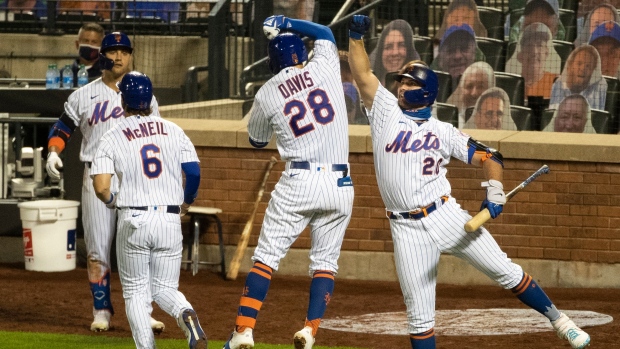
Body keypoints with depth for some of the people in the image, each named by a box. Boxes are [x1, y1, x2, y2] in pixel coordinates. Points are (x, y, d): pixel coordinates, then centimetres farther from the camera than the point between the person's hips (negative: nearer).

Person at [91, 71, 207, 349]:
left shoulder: (111, 138, -1)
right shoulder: (173, 131, 6)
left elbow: (101, 187, -9)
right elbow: (194, 172, 2)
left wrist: (111, 201, 14)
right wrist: (187, 202, 21)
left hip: (133, 221, -2)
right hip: (170, 220, 2)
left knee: (136, 292, 10)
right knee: (164, 288, 14)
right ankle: (186, 315, -19)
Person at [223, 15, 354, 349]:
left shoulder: (267, 94, 2)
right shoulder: (323, 68, 4)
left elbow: (257, 140, 20)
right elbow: (325, 33, 27)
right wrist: (285, 23, 29)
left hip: (297, 183, -2)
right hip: (340, 184, 2)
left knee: (266, 256, 4)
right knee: (325, 261, 10)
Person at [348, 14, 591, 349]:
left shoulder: (443, 132, 7)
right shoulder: (386, 112, 9)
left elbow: (489, 157, 5)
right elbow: (362, 73, 1)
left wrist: (494, 192, -11)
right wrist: (356, 36, -10)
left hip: (446, 216, 0)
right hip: (407, 229, 0)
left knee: (505, 271, -1)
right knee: (419, 314, -1)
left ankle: (558, 320, 12)